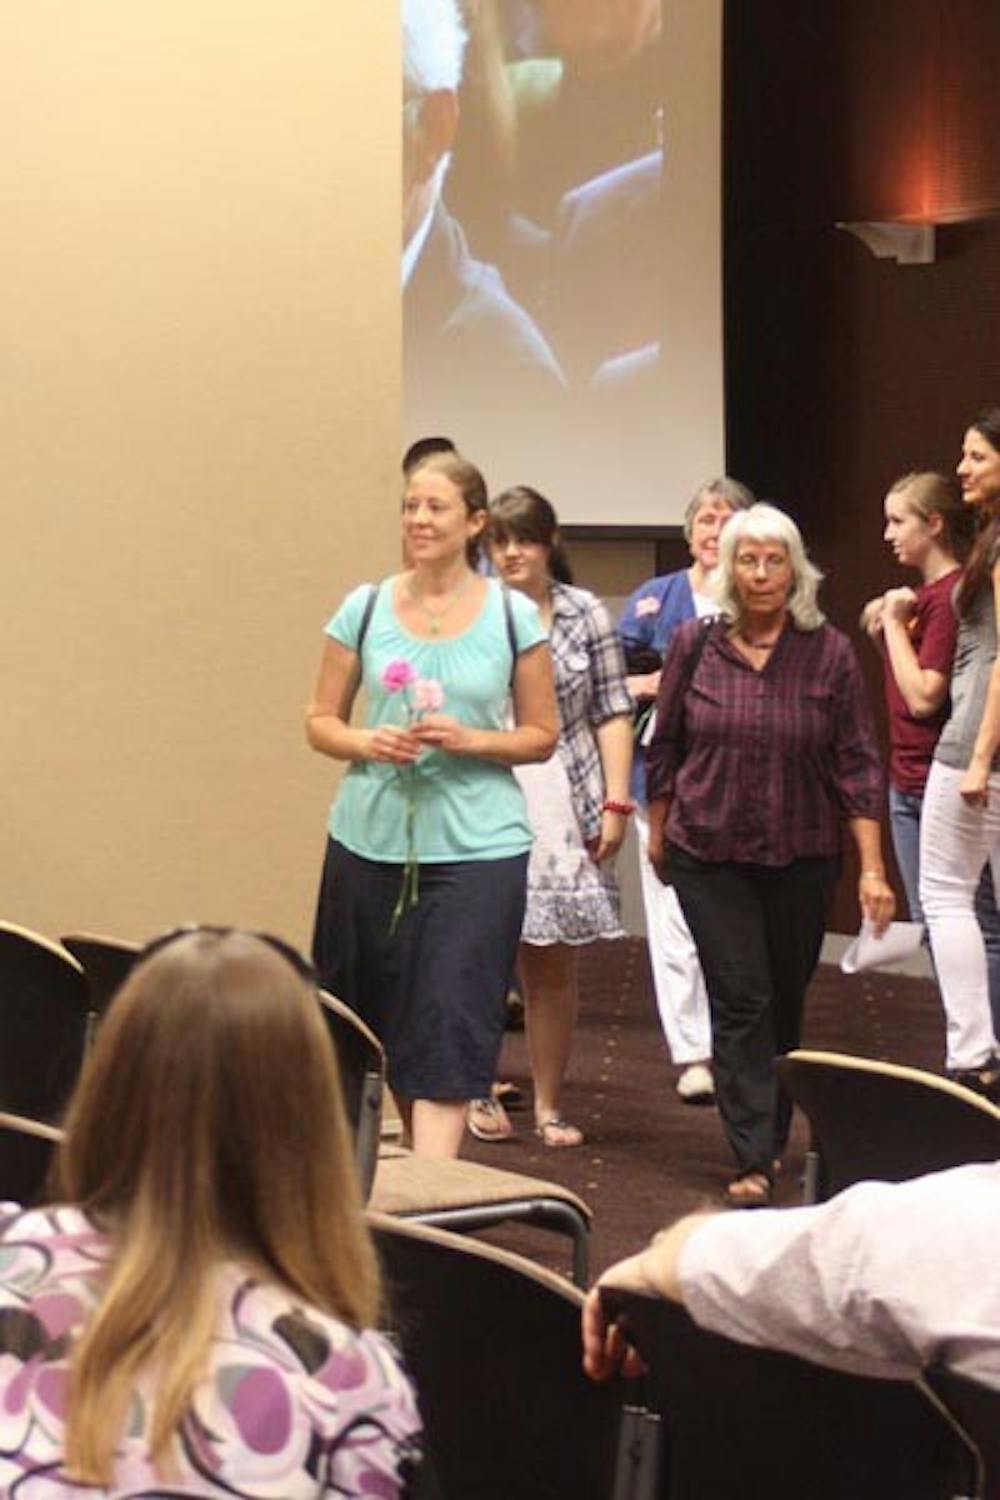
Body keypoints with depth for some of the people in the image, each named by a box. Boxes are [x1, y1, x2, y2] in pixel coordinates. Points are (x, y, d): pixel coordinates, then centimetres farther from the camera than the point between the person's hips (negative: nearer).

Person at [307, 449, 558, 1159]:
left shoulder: (514, 616, 0)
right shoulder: (365, 609, 4)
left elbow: (542, 735, 5)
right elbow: (321, 721, 10)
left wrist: (470, 740, -12)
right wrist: (365, 743, -11)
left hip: (476, 845, -3)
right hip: (371, 837, 3)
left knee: (451, 1026, -9)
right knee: (373, 1014, 12)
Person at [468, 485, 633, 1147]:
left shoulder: (586, 615, 5)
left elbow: (613, 715, 5)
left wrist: (616, 802, -2)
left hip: (562, 810, 1)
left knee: (554, 963, 6)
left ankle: (550, 1104, 15)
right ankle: (481, 1092, 16)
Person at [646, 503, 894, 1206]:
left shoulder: (830, 653, -5)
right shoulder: (695, 646, -3)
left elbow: (858, 765, -4)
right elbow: (665, 746, 8)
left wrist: (872, 867, -7)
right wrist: (658, 832, 14)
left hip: (801, 858, 1)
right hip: (709, 853, -1)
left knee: (785, 1003, 11)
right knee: (740, 1000, -7)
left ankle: (771, 1135, 30)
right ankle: (754, 1160, -8)